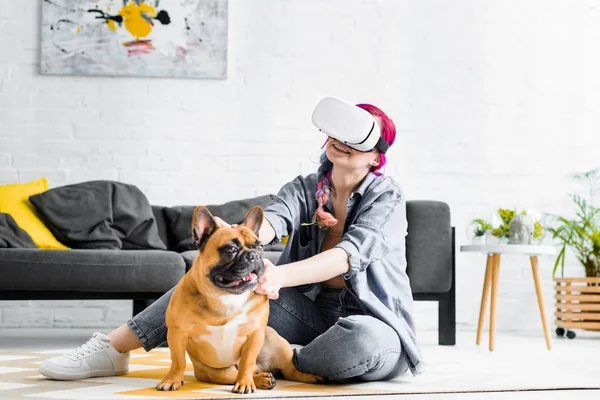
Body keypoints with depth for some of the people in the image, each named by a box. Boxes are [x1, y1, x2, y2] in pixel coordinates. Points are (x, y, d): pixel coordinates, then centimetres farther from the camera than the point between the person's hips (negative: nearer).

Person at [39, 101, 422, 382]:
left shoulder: (387, 197, -9)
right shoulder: (304, 189, 4)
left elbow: (349, 254, -28)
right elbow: (272, 220, -19)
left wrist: (281, 275, -46)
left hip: (370, 322, -3)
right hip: (314, 312, 4)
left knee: (364, 340, -42)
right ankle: (113, 348, -12)